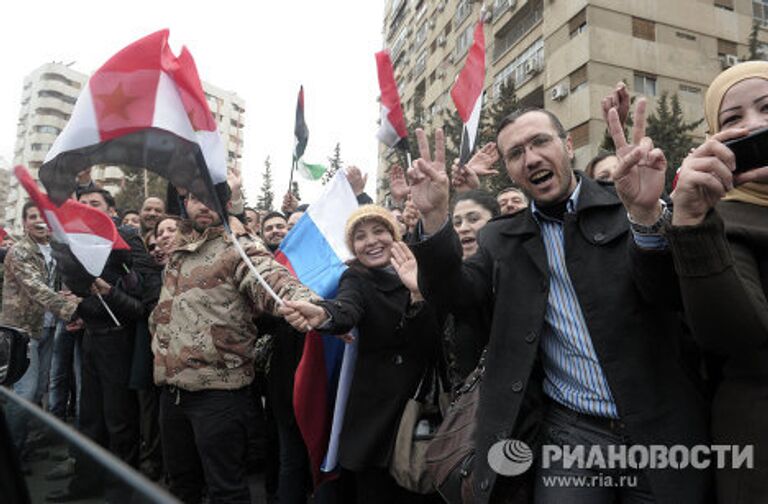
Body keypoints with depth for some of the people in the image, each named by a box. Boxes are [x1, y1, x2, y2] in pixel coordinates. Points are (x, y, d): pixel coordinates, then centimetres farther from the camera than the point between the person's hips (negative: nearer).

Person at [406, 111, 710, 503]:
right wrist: (434, 216, -22)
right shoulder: (501, 239, 5)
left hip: (661, 427, 0)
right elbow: (453, 294, -7)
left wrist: (648, 212, -32)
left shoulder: (627, 208, -2)